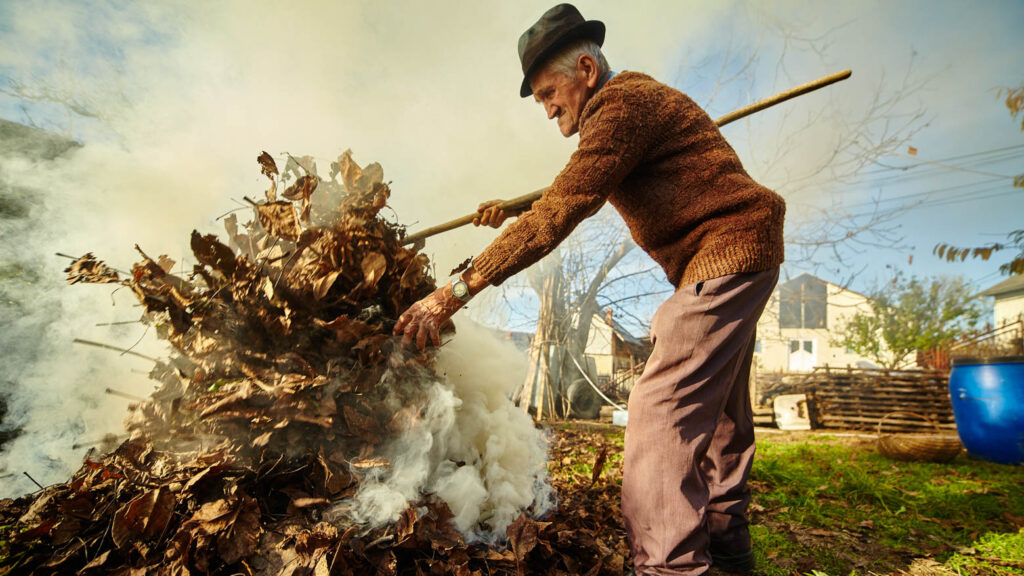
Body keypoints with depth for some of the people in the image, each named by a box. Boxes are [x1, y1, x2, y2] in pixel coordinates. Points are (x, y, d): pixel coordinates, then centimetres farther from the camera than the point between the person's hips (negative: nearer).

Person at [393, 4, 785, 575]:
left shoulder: (624, 105, -17)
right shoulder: (632, 101, 16)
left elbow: (560, 213, -28)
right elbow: (578, 193, 26)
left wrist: (457, 290, -28)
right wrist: (511, 209, 17)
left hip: (726, 253, -11)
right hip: (736, 255, 11)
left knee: (662, 408, -16)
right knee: (717, 405, 17)